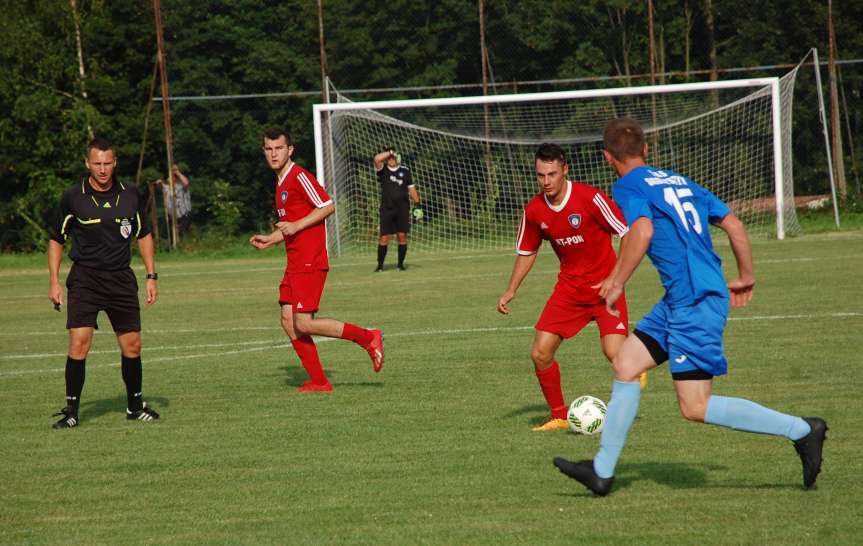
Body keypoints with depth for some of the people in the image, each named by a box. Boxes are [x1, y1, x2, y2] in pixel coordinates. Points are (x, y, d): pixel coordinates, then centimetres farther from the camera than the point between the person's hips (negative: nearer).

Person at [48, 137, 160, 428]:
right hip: (85, 278, -3)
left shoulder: (131, 196, 2)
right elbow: (56, 240, 6)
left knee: (132, 345, 3)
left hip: (122, 279, 3)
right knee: (79, 342, -14)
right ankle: (71, 409, -6)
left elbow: (144, 235, 15)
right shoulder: (72, 198, -4)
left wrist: (151, 276, 9)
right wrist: (54, 282, -1)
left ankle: (135, 405, 22)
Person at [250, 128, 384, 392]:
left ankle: (367, 338, -3)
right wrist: (269, 240, 18)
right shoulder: (281, 183, 20)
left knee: (303, 324, -13)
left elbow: (328, 206, -17)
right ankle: (319, 382, 6)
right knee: (289, 322, 3)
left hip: (309, 263, -10)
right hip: (295, 263, 10)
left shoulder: (300, 177, -10)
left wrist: (296, 226, -19)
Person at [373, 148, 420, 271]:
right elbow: (377, 158, -18)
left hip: (403, 209, 2)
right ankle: (380, 265, 3)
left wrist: (417, 205, 9)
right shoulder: (383, 170, 3)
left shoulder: (404, 170, 9)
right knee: (384, 237, -5)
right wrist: (390, 152, -8)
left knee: (402, 235, -2)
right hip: (387, 209, -2)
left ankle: (400, 264, 8)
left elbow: (411, 188, 13)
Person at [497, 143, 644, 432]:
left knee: (614, 352, -22)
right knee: (540, 354, -5)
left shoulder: (590, 198, -19)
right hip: (569, 286, 5)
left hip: (604, 285, -5)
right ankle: (559, 416, 14)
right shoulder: (534, 210, -3)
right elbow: (527, 252, 14)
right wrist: (511, 291, 7)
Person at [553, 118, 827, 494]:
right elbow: (733, 224, 18)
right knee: (625, 365, 12)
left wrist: (617, 284, -16)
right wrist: (746, 277, 30)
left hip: (695, 303, -9)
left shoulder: (628, 186, -4)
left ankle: (802, 430, -6)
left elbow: (642, 230, -24)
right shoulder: (679, 181, 19)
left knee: (695, 408, -8)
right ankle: (602, 471, 14)